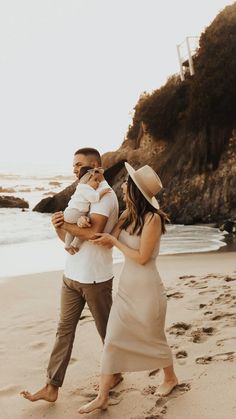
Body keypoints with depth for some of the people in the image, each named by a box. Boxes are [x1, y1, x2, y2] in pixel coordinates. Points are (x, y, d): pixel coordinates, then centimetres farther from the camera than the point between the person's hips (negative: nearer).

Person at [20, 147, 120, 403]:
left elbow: (93, 233, -26)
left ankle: (115, 373, 31)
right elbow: (69, 236, 14)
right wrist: (59, 226, -7)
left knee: (106, 329, 11)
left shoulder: (105, 195, -13)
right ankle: (52, 387, 14)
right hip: (71, 275, 8)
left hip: (95, 278, -8)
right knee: (64, 329, 8)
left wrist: (64, 223, -14)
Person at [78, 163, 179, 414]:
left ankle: (170, 378, 41)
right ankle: (102, 397, 14)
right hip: (126, 287, 7)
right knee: (112, 339, 5)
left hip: (146, 290, -7)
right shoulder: (127, 215, 1)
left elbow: (141, 257, -18)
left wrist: (114, 241, -13)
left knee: (154, 339, 14)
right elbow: (108, 239, -3)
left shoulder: (152, 218, -20)